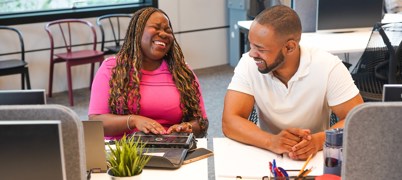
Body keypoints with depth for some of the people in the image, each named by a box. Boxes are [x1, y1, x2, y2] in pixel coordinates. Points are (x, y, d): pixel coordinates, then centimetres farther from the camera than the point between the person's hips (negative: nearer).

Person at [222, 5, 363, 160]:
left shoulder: (328, 67, -14)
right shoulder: (248, 64, -11)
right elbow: (230, 122, -18)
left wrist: (318, 140, -33)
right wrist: (271, 141, -35)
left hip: (316, 157, 0)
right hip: (267, 156, 0)